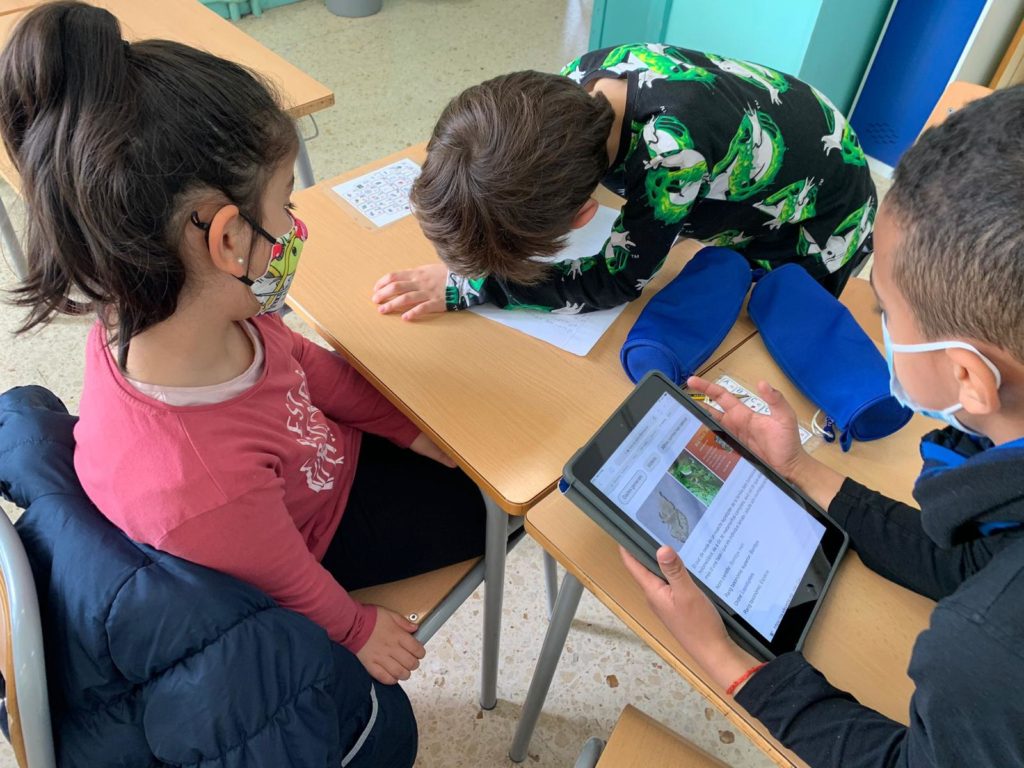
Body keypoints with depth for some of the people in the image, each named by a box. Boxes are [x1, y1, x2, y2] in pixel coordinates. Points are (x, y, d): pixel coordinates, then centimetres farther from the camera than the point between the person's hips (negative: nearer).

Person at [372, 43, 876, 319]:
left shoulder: (675, 147, -49)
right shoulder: (581, 79, -26)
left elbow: (615, 281, -34)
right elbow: (535, 154, -3)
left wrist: (462, 286, -35)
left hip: (819, 224, -6)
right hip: (734, 198, 6)